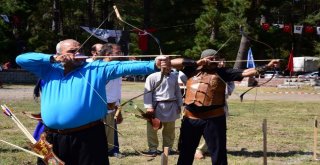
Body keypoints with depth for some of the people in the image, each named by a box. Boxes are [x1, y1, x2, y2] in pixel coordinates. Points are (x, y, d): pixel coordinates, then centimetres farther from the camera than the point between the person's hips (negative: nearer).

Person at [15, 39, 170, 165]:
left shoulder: (96, 68, 3)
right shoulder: (48, 69, 11)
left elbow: (123, 66, -9)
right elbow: (21, 59, 9)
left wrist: (154, 65, -23)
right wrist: (53, 58, -1)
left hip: (88, 137, -3)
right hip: (54, 138, 3)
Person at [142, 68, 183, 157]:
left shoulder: (174, 77, 8)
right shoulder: (152, 77, -8)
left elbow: (177, 91, 16)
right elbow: (147, 92, -9)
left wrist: (179, 105, 14)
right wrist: (149, 106, -15)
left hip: (171, 106, 4)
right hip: (157, 106, -4)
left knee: (169, 129, 13)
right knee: (152, 128, 0)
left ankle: (168, 148, 25)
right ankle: (153, 149, 11)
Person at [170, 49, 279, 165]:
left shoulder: (222, 72, 3)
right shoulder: (192, 70, 8)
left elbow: (245, 72, -4)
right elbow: (173, 62, 3)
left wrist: (267, 66, -13)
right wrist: (196, 63, -3)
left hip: (213, 118, -2)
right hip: (190, 118, 2)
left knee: (218, 153, 3)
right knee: (185, 151, 16)